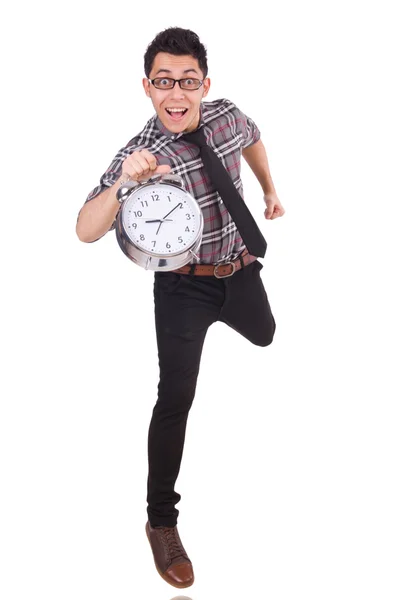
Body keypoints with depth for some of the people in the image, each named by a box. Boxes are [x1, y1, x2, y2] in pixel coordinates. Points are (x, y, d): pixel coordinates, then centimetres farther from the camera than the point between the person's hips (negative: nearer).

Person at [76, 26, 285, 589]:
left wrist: (270, 189, 23)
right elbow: (86, 231, -40)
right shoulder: (139, 156, -28)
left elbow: (252, 138, 13)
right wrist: (122, 183, -56)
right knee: (176, 400, -8)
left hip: (240, 270, 6)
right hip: (185, 288, -6)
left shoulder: (226, 115, -13)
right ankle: (161, 521, 5)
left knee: (264, 335, 34)